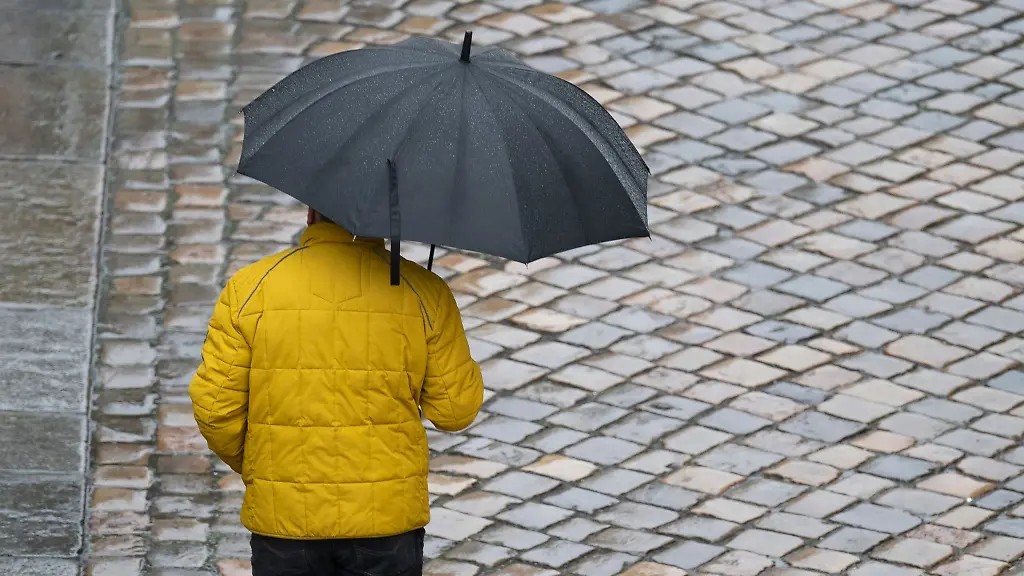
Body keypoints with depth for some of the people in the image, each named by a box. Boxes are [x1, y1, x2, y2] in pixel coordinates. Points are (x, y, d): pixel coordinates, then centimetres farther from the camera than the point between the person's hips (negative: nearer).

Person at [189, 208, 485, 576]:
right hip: (388, 517, 0)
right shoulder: (422, 291, -5)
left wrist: (245, 463, 15)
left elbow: (213, 404, -4)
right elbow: (456, 409, -3)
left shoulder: (250, 287, -5)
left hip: (284, 516, 0)